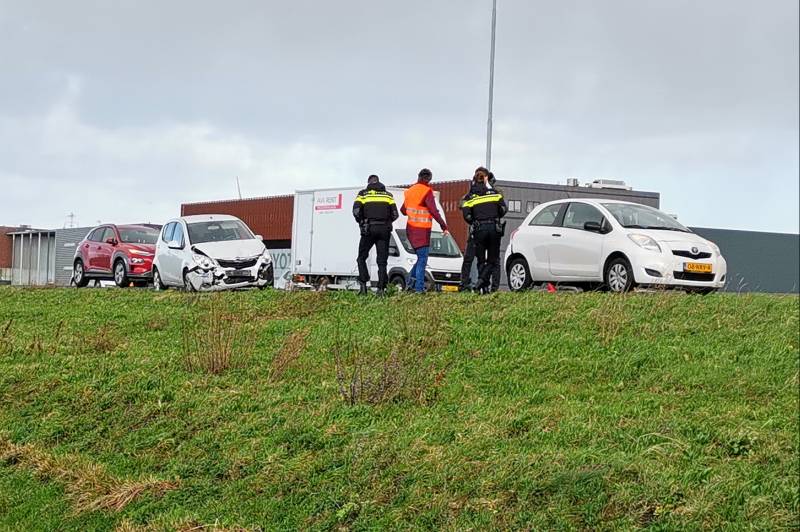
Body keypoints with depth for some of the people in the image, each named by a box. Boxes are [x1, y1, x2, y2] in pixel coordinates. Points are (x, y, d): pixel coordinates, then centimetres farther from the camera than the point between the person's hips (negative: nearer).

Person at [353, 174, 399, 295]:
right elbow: (394, 214, 6)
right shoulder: (388, 195, 14)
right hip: (384, 229, 2)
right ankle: (381, 288, -3)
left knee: (362, 258, 10)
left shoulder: (363, 194, 6)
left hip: (368, 229, -2)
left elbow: (356, 212, -7)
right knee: (382, 261, 5)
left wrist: (362, 222, 11)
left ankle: (363, 284, -6)